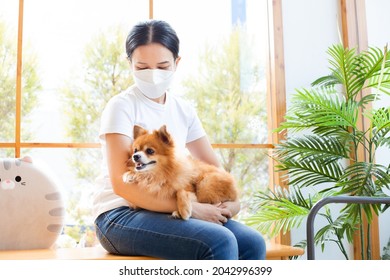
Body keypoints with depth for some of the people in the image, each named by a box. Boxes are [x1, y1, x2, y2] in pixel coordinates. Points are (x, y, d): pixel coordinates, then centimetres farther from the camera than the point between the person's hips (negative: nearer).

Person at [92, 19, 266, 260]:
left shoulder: (183, 111, 10)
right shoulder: (122, 107, -7)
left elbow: (214, 167, 16)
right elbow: (121, 184, -16)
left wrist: (232, 200, -6)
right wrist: (191, 208, -20)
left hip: (170, 212, 6)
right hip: (120, 216, -5)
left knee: (252, 243, -16)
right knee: (220, 242, -28)